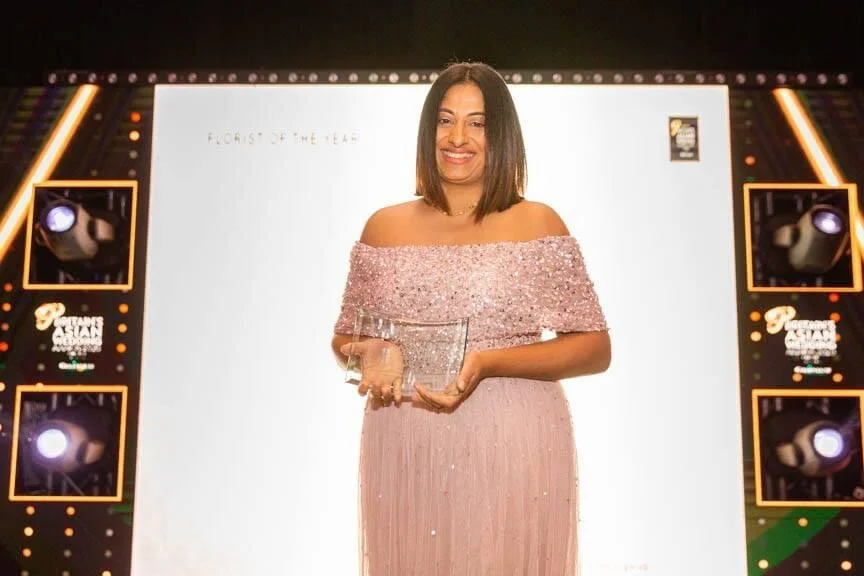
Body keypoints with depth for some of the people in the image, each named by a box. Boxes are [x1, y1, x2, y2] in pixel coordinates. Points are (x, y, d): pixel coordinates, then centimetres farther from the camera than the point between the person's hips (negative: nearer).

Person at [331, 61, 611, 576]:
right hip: (405, 458, 2)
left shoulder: (537, 224, -3)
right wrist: (373, 356, -11)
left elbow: (595, 348, -5)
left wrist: (488, 363, -19)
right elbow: (346, 337, 13)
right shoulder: (385, 228, 5)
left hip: (512, 455, -2)